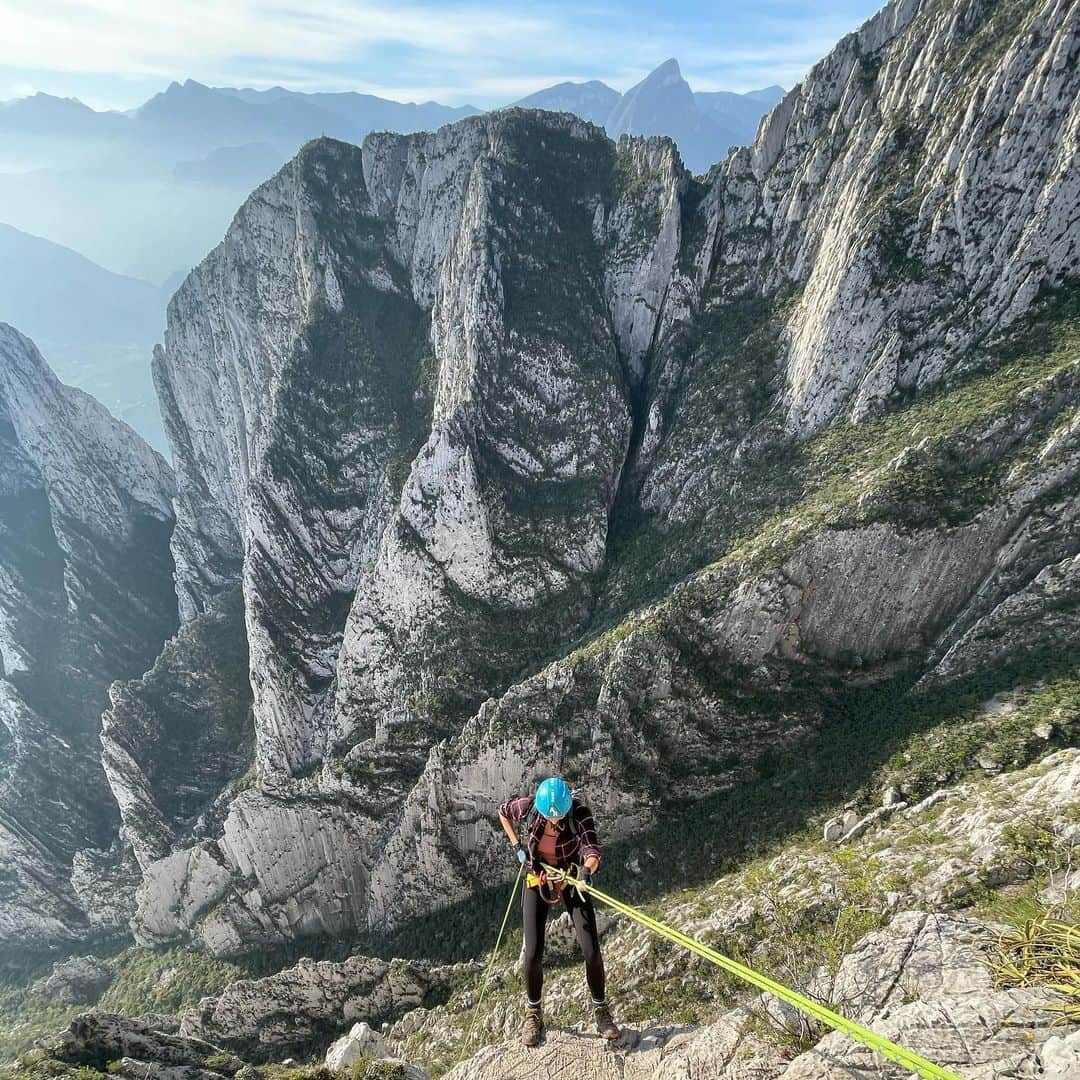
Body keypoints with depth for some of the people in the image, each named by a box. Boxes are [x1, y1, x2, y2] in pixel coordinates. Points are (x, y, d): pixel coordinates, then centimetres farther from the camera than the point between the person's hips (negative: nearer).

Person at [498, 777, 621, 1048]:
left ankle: (601, 1011, 19)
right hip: (537, 878, 1)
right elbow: (503, 812, -2)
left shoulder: (580, 813, -28)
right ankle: (533, 1014, 22)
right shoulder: (529, 806, -24)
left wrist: (588, 869, -62)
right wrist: (517, 846, -9)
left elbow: (592, 849, -41)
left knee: (591, 950, -6)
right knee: (533, 954, -4)